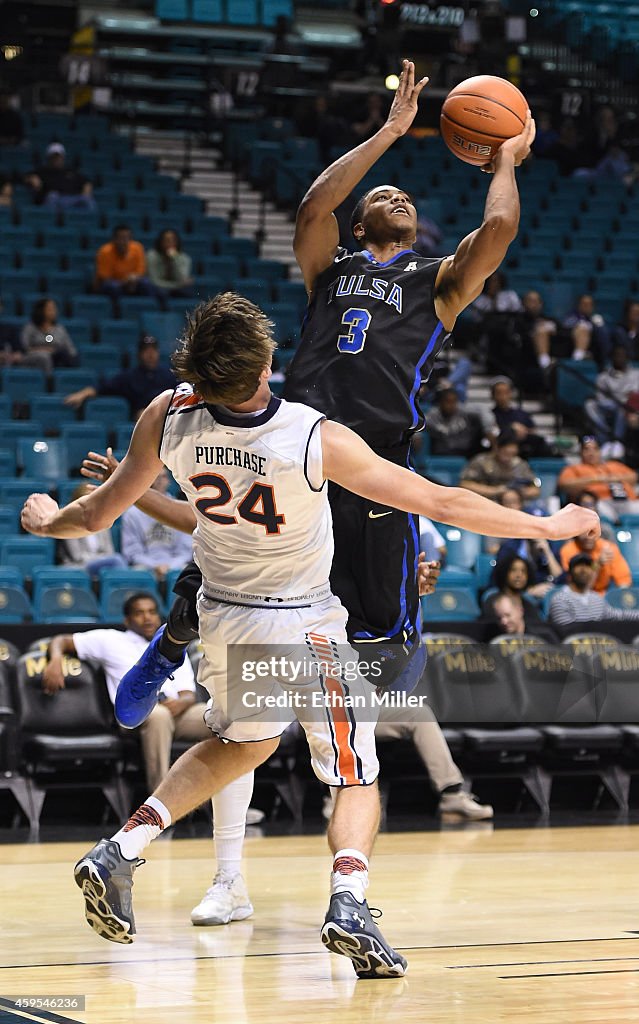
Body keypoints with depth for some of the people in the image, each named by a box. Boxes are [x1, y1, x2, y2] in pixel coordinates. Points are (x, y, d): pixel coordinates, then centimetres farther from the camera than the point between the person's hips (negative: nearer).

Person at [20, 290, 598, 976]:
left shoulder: (169, 418, -17)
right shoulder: (317, 440, -27)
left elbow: (97, 515, -4)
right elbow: (437, 501, -21)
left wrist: (46, 522, 19)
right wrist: (546, 526, -9)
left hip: (222, 619, 5)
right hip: (305, 626, -4)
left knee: (241, 745, 30)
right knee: (356, 778, 10)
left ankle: (120, 850, 16)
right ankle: (348, 902, -17)